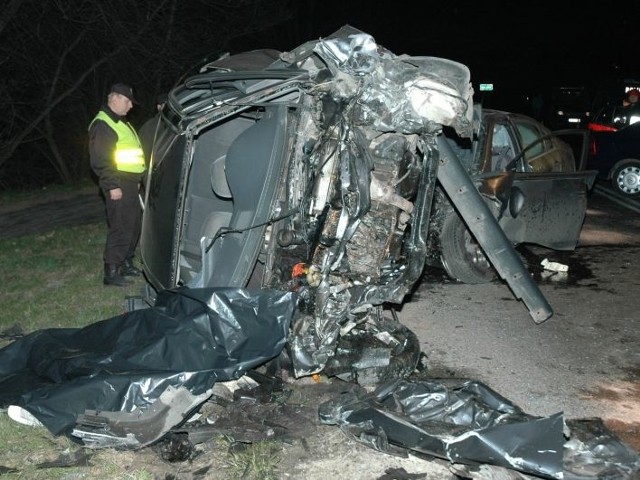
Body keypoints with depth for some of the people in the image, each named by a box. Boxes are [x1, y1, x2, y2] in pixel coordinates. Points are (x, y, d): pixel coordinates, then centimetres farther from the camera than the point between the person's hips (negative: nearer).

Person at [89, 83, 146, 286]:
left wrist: (136, 181, 23)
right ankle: (111, 272, -4)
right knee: (120, 228, -9)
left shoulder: (120, 122, 20)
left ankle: (126, 263, 29)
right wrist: (112, 186, -22)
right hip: (118, 185, -10)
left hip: (130, 183, 10)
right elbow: (99, 160, -19)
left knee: (133, 224, 17)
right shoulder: (103, 125, -13)